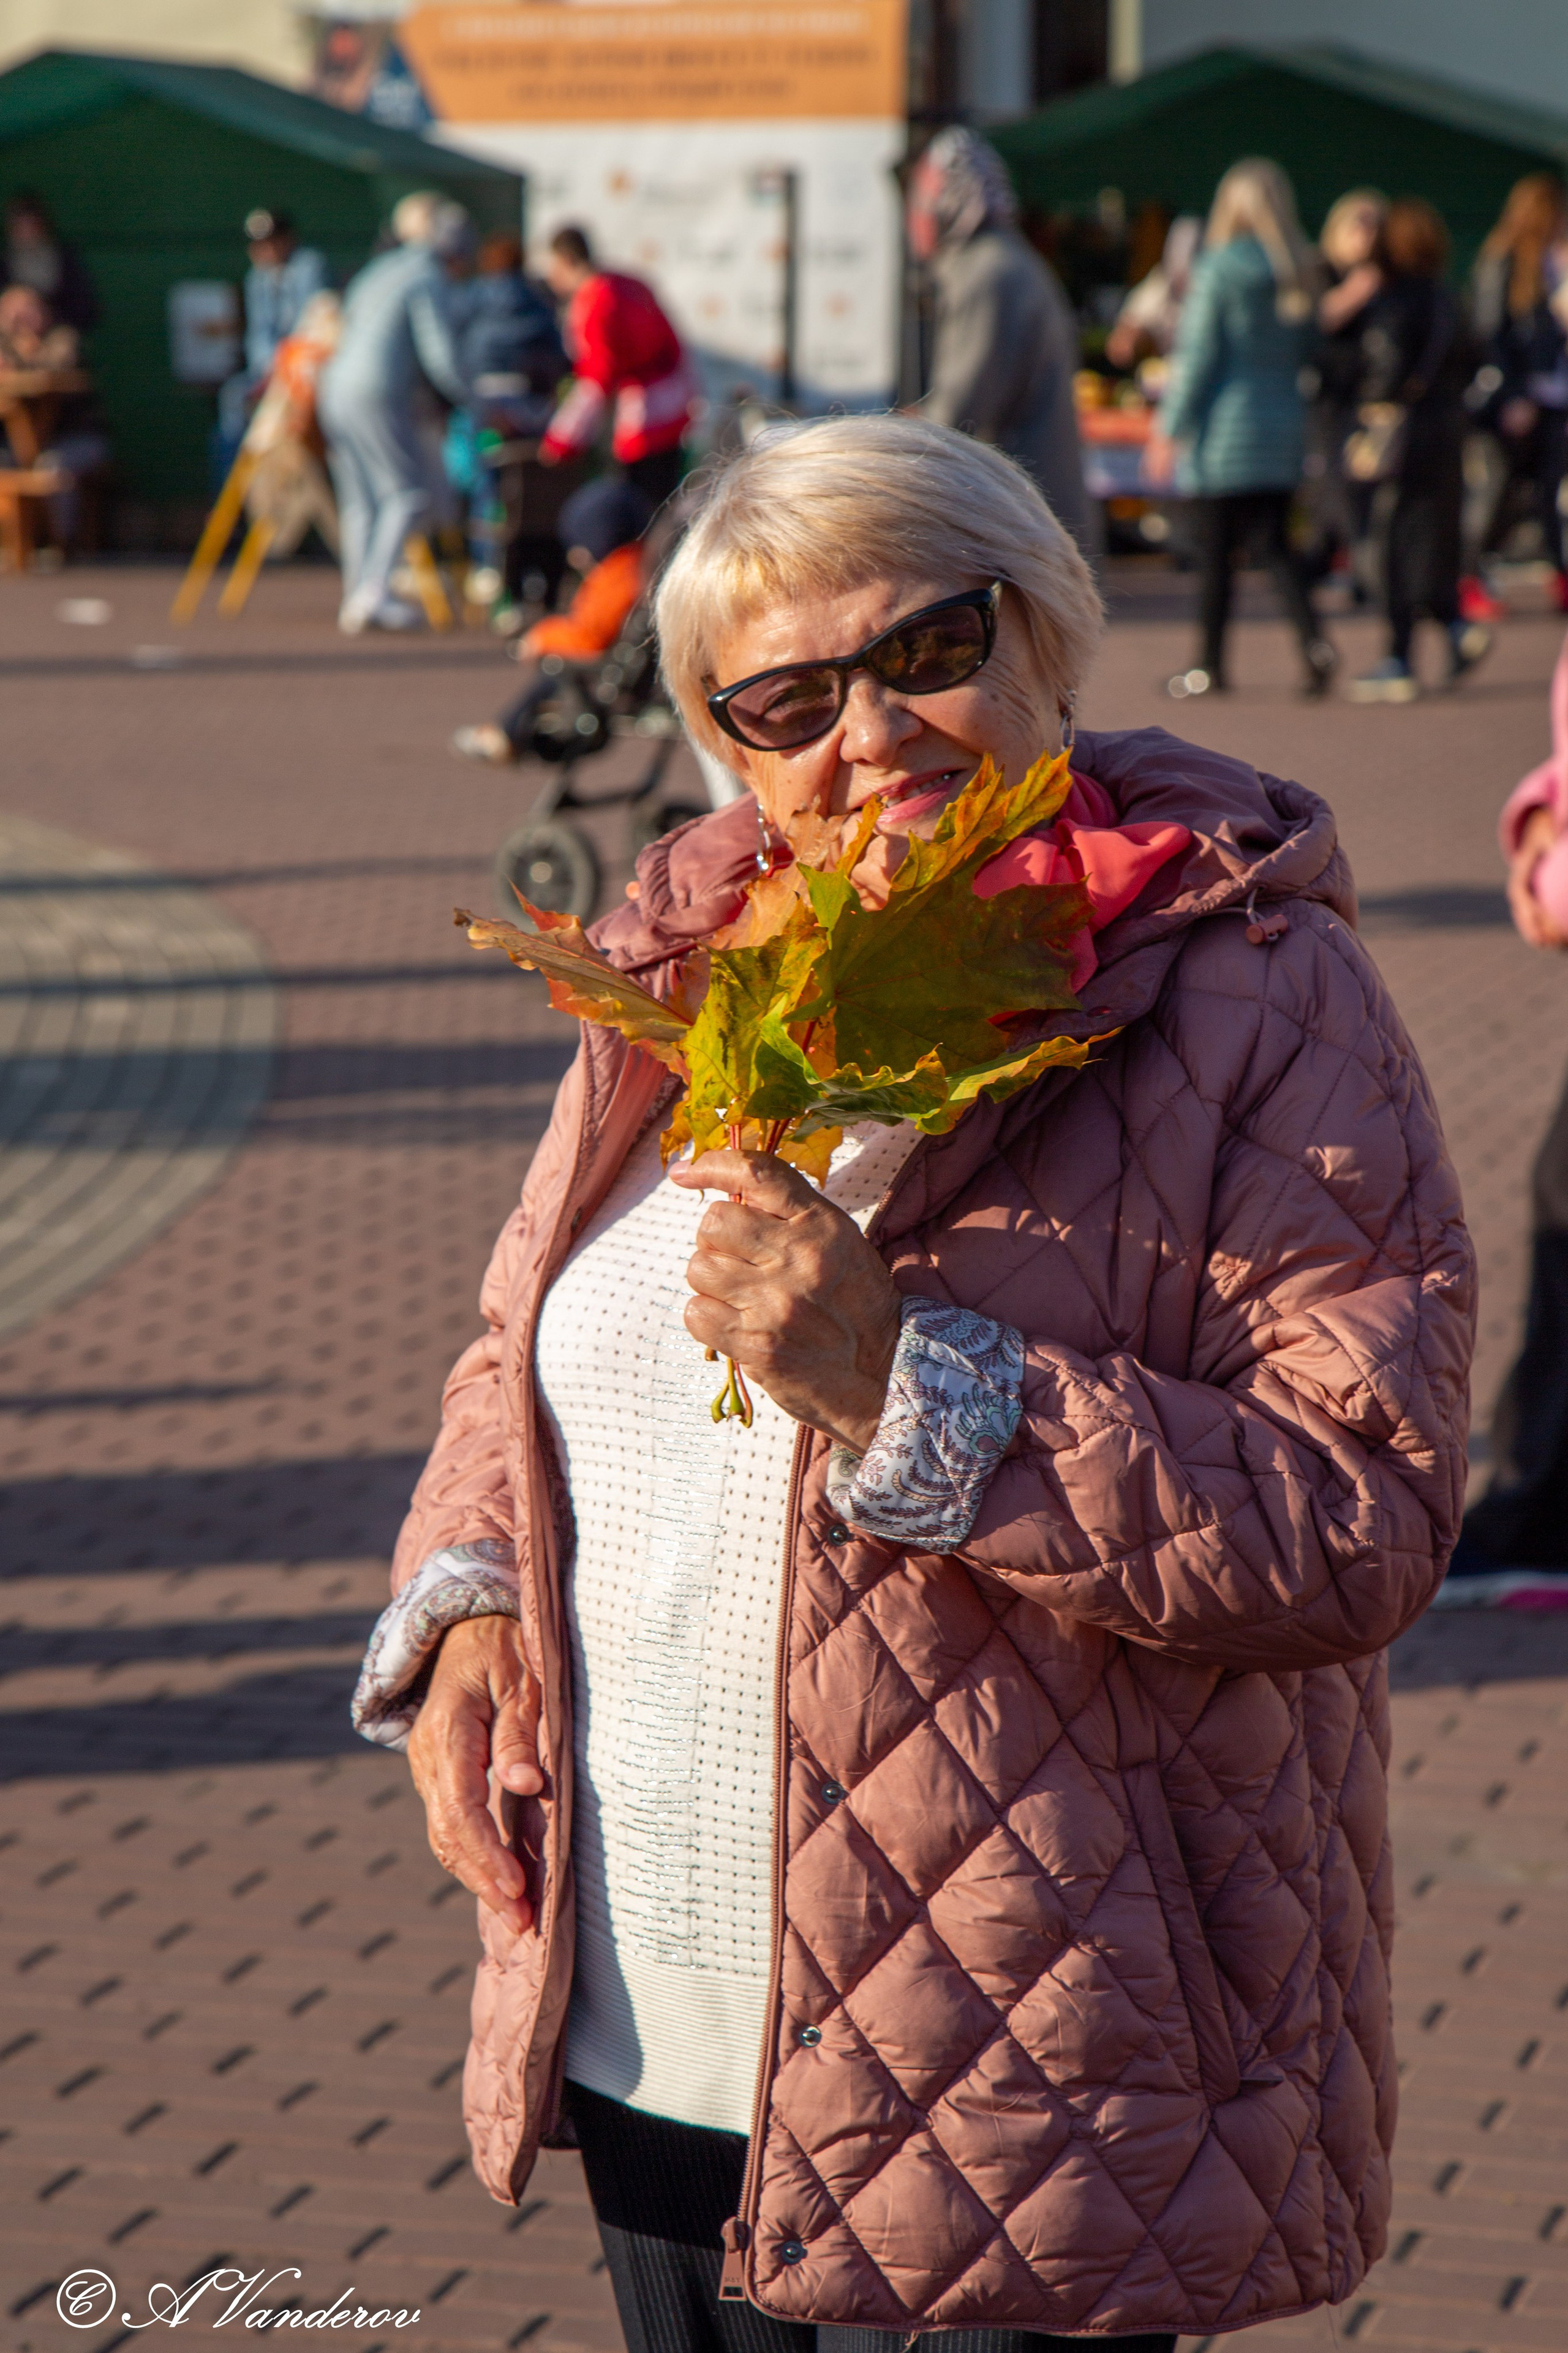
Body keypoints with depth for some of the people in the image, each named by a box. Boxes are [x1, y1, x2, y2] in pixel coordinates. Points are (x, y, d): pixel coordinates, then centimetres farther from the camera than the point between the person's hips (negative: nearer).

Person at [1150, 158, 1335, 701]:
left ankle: (1210, 664, 9)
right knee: (1274, 544, 4)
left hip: (1224, 432, -5)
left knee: (1214, 551, 3)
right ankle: (1313, 641, -16)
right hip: (1283, 429, 5)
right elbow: (1305, 350, 13)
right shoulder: (1297, 271, 8)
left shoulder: (1219, 268, -9)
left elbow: (1196, 356, -11)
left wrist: (1169, 431, -7)